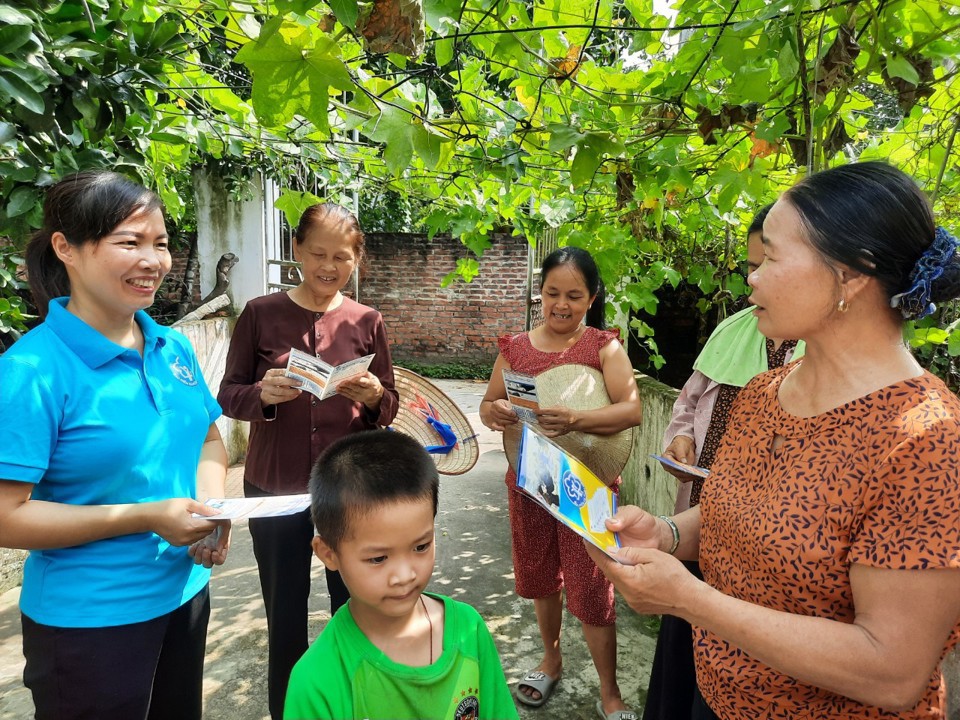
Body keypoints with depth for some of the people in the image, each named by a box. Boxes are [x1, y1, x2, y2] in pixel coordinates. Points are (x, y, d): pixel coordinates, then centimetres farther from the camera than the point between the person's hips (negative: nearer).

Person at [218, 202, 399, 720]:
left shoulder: (367, 322, 1)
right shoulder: (260, 313, -2)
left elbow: (388, 409, 4)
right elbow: (228, 396, 0)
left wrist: (375, 397, -18)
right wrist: (263, 394, -21)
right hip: (275, 485, -1)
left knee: (352, 604, 11)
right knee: (285, 610, 11)